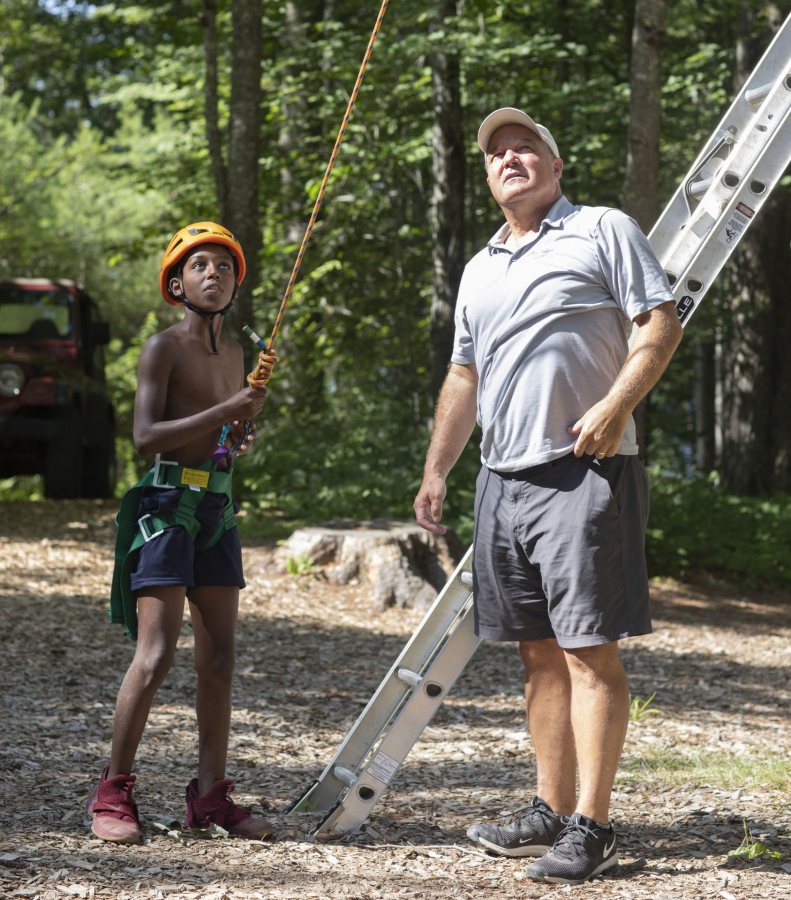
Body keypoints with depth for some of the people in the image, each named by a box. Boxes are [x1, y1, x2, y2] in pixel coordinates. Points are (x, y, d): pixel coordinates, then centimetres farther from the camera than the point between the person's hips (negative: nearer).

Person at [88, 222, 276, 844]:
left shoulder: (233, 353, 16)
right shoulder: (164, 347, -6)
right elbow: (146, 435, -15)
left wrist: (240, 437, 6)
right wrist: (226, 413, -19)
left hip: (218, 504, 7)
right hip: (167, 501, -7)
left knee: (219, 656, 5)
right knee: (156, 653, -12)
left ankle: (211, 795, 9)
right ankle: (112, 795, -6)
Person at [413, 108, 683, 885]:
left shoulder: (603, 231, 1)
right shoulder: (480, 270, 21)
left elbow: (661, 324, -6)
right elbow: (463, 377, 25)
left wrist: (614, 407, -18)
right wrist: (434, 472, 18)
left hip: (584, 473, -7)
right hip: (503, 479, 7)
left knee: (589, 648, -8)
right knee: (539, 652, 10)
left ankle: (591, 827, -8)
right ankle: (551, 812, 17)